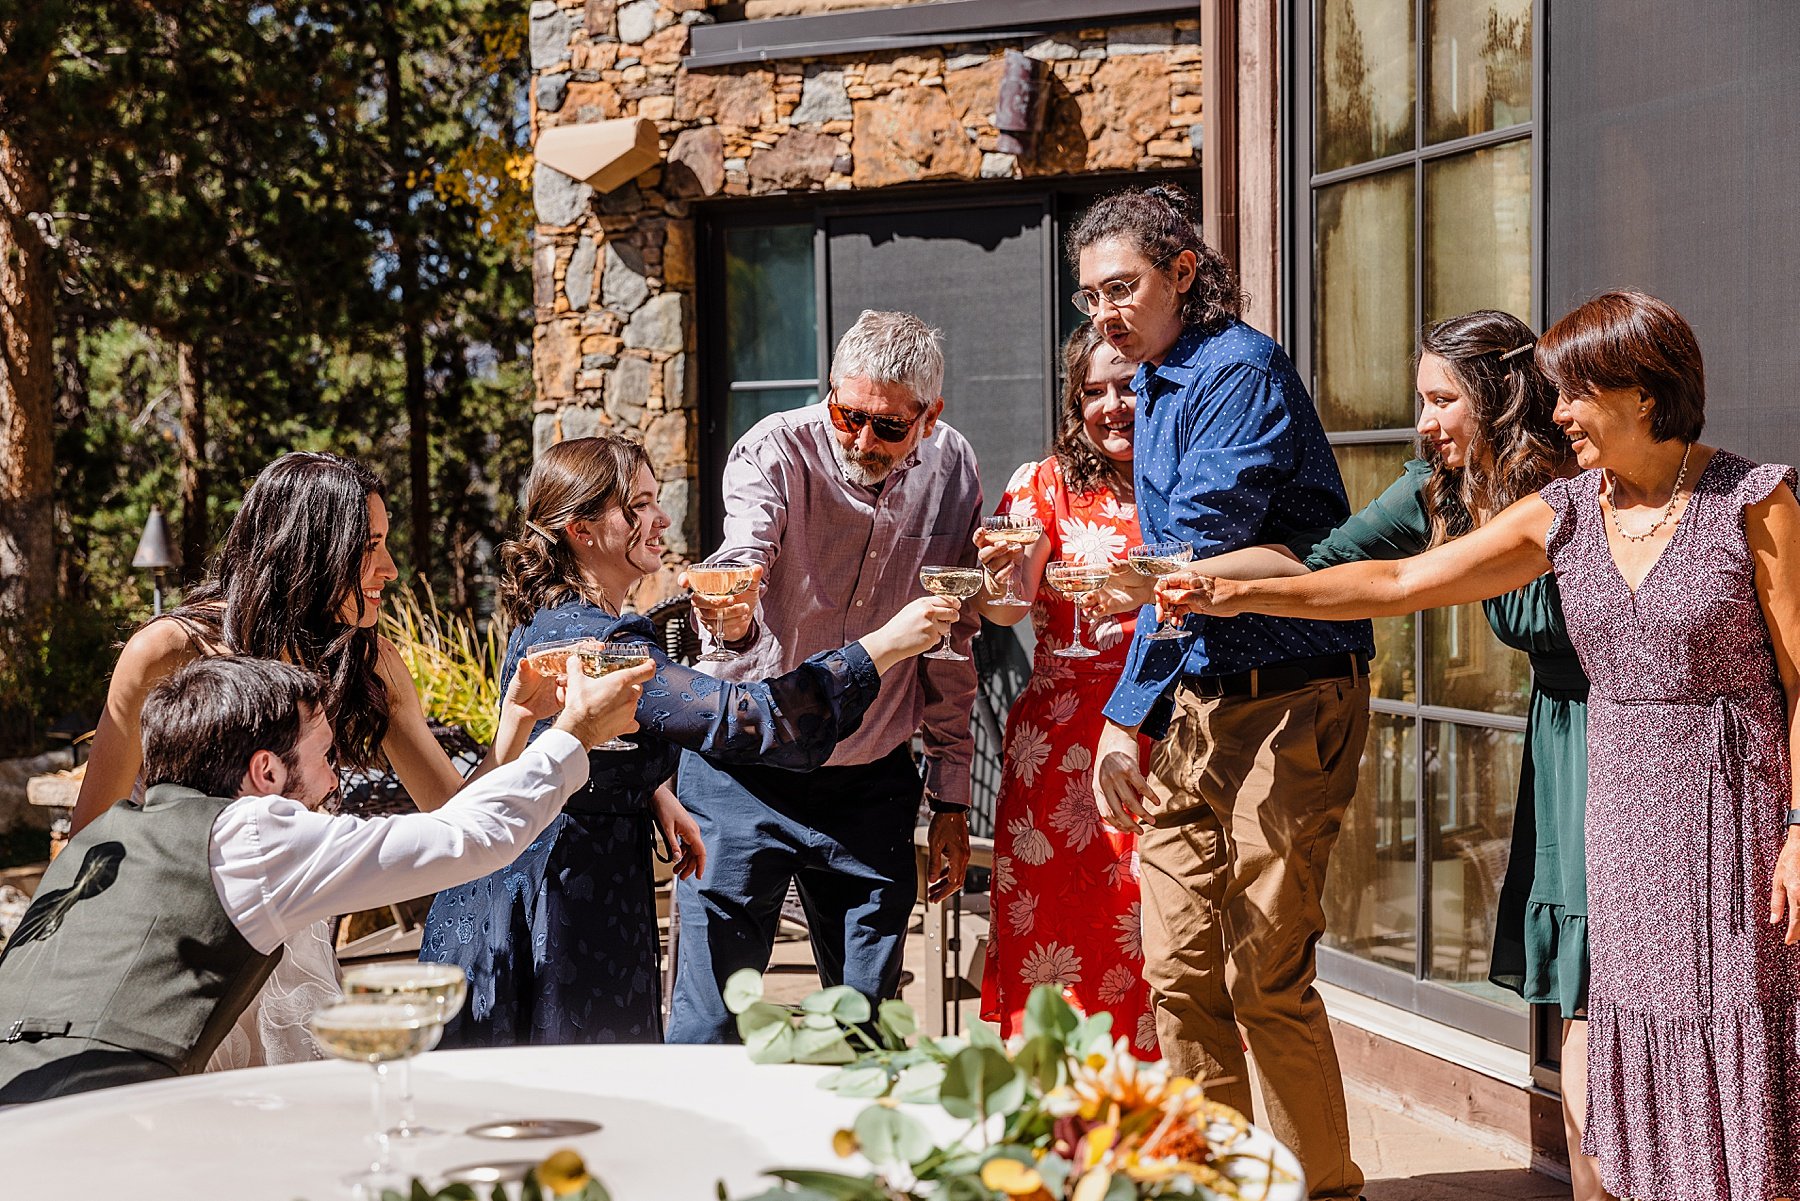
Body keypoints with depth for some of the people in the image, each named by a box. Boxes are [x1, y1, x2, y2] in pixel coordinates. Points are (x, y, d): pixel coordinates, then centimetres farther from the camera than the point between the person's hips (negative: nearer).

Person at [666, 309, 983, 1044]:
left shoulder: (952, 471, -1)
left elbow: (953, 651, 7)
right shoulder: (776, 451, -13)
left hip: (871, 782, 3)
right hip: (745, 769, -3)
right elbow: (745, 554, -32)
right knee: (712, 1020, -3)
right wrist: (729, 617, -56)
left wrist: (950, 799, 8)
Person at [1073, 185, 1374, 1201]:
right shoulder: (1159, 388, 18)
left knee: (1265, 980, -6)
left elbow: (1198, 547, -18)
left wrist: (1126, 708, -11)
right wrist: (1129, 722, 16)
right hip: (1193, 704, 9)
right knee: (1180, 973, 7)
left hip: (1286, 705, -9)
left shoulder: (1240, 370, -12)